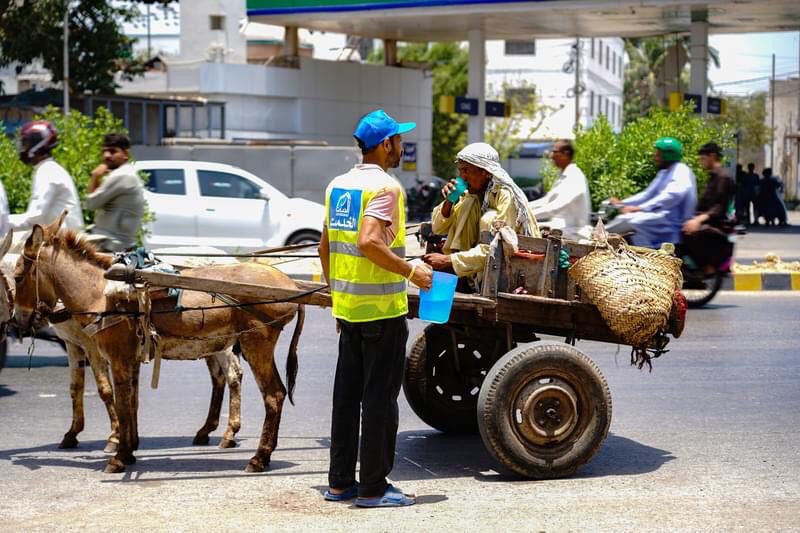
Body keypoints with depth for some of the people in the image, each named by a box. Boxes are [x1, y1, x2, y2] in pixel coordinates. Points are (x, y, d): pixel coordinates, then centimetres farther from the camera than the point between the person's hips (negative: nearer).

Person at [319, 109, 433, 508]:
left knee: (347, 393, 13)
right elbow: (369, 242, -27)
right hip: (381, 309, -8)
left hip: (347, 307, 8)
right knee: (379, 397, -1)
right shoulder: (385, 186, -14)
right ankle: (373, 487, 3)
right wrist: (411, 272, -18)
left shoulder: (338, 185, 11)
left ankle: (340, 481, 19)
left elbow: (326, 246, 15)